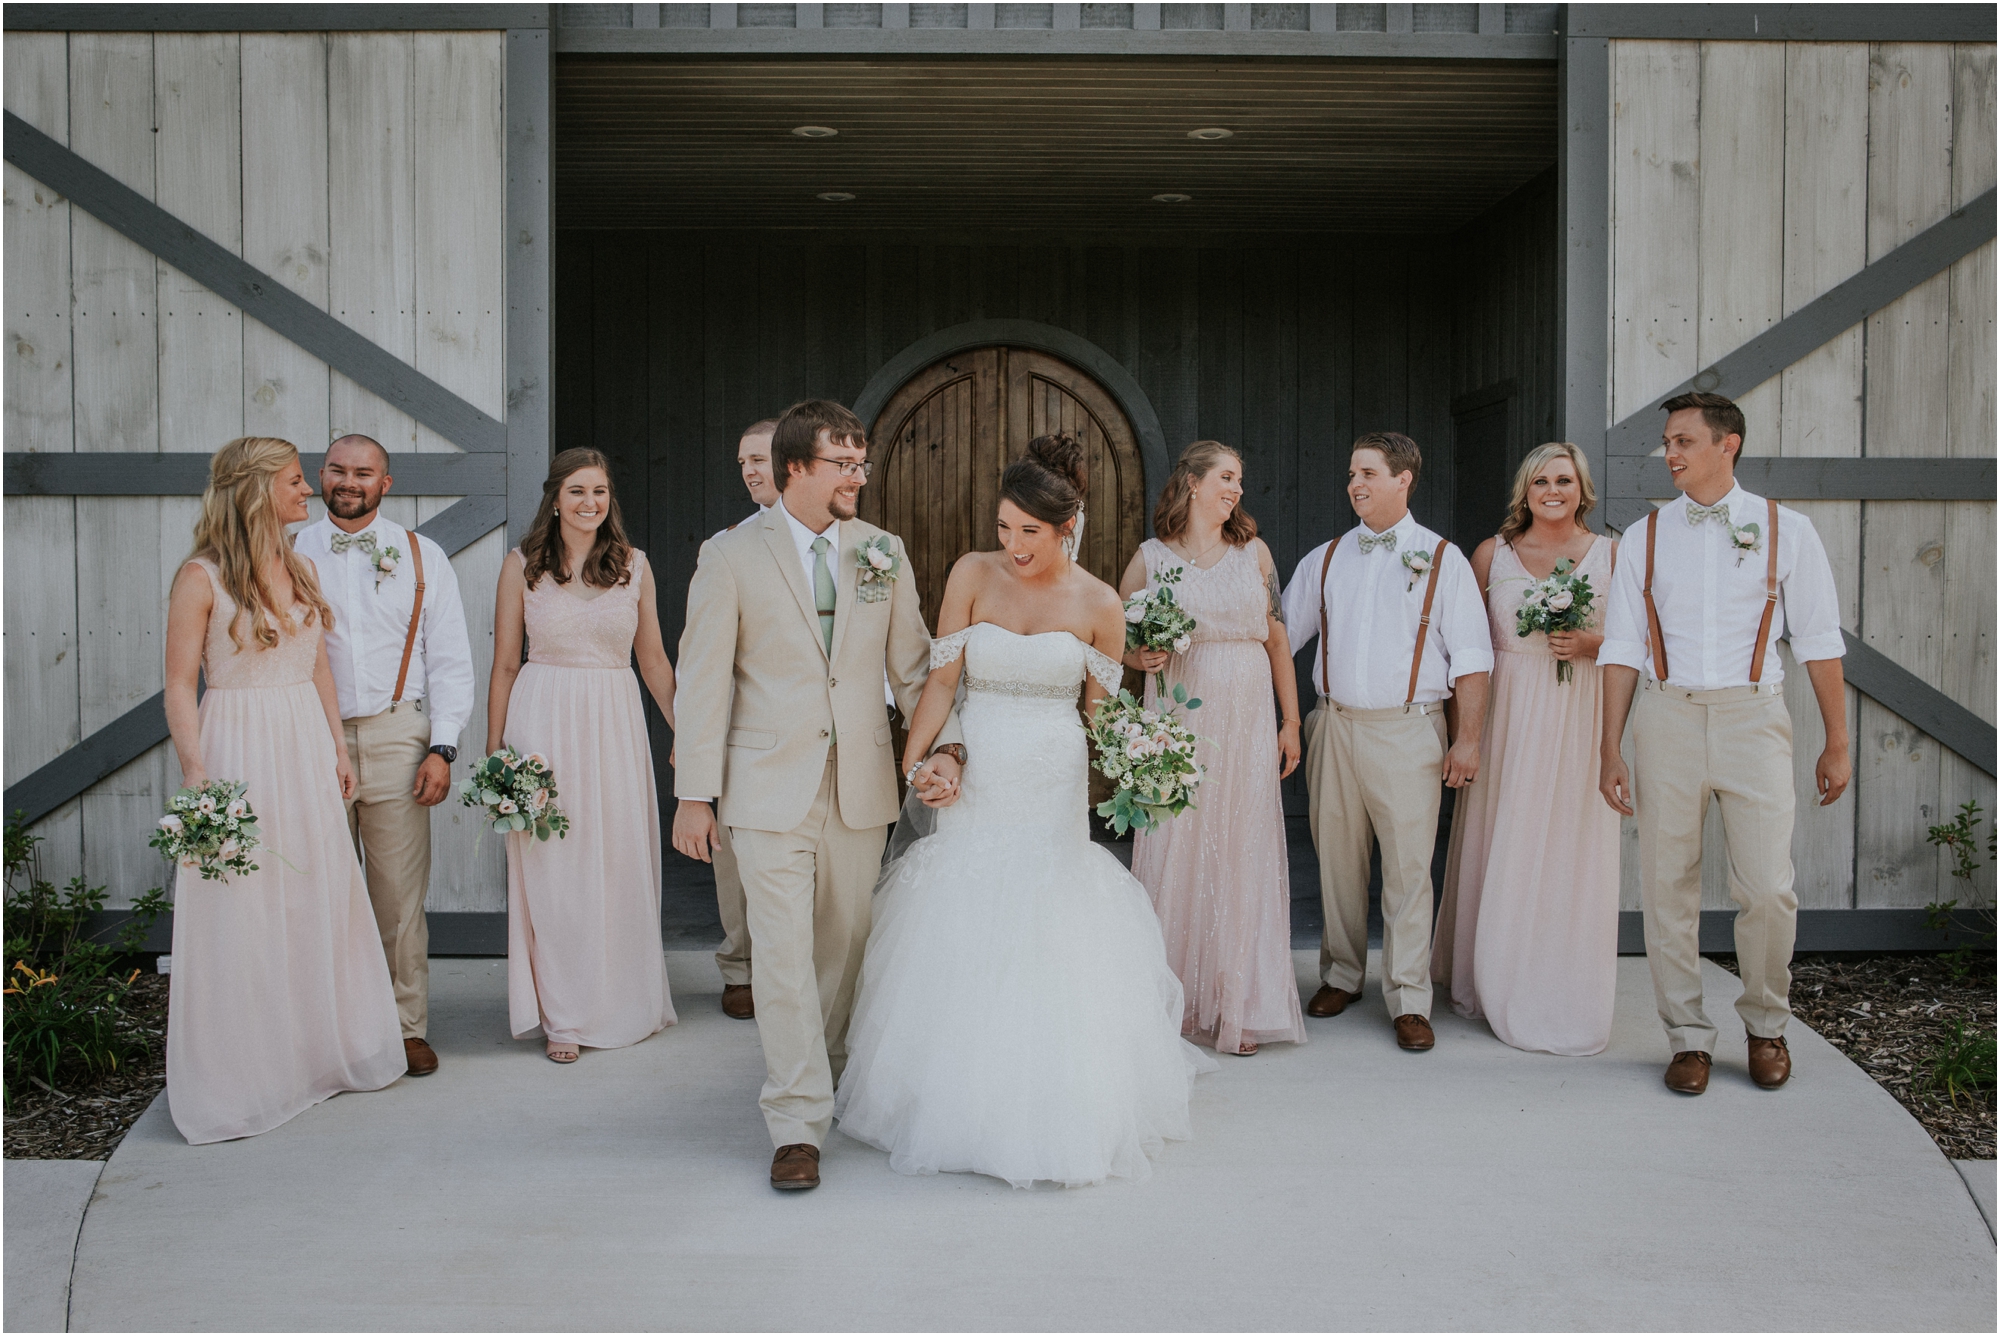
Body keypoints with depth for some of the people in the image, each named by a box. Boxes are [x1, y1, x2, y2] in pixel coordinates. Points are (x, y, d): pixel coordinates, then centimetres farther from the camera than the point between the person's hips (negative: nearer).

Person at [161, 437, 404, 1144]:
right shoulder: (202, 577, -10)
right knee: (241, 912, 0)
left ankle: (320, 1050, 28)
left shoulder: (300, 568, 10)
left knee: (319, 900, 12)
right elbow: (180, 686, -11)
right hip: (239, 746, -6)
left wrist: (338, 748, 13)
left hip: (307, 746, 7)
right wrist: (196, 777, -17)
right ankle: (241, 1077, 13)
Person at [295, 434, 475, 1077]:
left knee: (400, 896, 0)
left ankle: (409, 1027, 10)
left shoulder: (421, 557, 8)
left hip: (395, 738, -1)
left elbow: (449, 659, 6)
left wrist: (441, 748, -4)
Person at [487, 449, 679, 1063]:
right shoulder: (522, 566, 1)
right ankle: (562, 1016, 12)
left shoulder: (633, 564, 6)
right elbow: (505, 664, 3)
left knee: (621, 863, 7)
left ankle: (623, 1003, 23)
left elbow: (653, 658, 11)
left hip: (615, 723, 2)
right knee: (552, 868, 1)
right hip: (544, 722, -2)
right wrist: (493, 749, 0)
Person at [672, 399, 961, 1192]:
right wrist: (695, 794, -7)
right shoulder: (731, 556, -4)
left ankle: (827, 1081, 33)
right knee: (784, 954, -4)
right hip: (770, 789, -3)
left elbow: (913, 664, 8)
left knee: (844, 948, 13)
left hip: (861, 787, 4)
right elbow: (704, 679, -4)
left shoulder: (884, 553, 6)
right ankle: (796, 1126, 3)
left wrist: (943, 747, -7)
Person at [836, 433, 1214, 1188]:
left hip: (1052, 787, -1)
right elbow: (942, 678, -4)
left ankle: (1054, 1114, 16)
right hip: (973, 778, 1)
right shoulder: (973, 575, -4)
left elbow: (1102, 712, 3)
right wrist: (912, 760, -13)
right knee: (959, 945, 5)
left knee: (1049, 947, -1)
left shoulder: (1098, 605, -5)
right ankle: (962, 1104, 24)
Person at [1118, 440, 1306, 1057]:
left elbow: (1277, 639, 10)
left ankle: (1238, 1008, 12)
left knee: (1243, 855, 3)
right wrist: (1141, 657, -14)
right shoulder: (1151, 558, 2)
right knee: (1176, 856, -1)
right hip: (1180, 723, -2)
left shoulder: (1254, 552, 9)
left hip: (1248, 726, 2)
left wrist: (1291, 721, 7)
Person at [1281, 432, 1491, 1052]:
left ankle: (1409, 1000, 4)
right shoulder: (1325, 560, 12)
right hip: (1336, 726, 4)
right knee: (1337, 860, 10)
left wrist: (1468, 738, -7)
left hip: (1407, 731, -3)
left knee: (1408, 867, -3)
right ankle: (1342, 975, 25)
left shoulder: (1441, 560, 2)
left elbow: (1471, 657, -1)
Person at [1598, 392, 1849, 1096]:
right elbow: (1622, 647, 7)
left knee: (1767, 887, -6)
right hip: (1666, 715, 2)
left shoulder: (1785, 530, 3)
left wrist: (1836, 742, 5)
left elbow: (1818, 640, 5)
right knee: (1667, 887, 2)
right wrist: (1609, 749, 3)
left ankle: (1766, 1024, 18)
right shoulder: (1645, 537, 7)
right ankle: (1688, 1038, 16)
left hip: (1752, 718, -1)